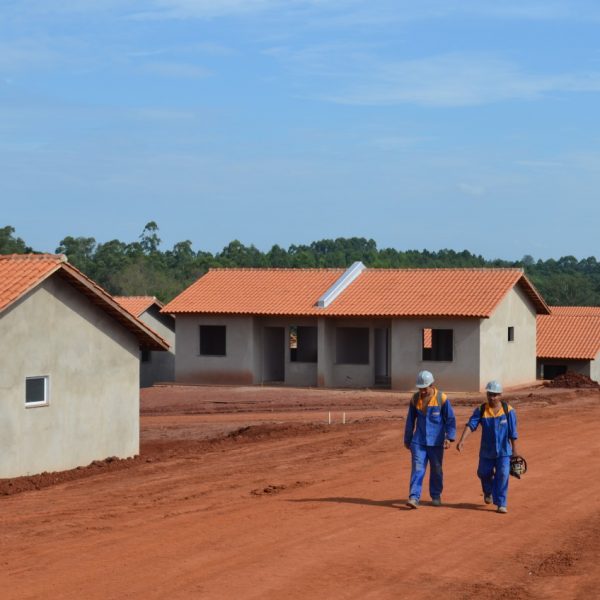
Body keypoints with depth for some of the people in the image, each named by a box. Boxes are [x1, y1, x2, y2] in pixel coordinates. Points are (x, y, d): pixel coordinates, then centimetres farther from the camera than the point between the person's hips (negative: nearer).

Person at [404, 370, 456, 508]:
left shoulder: (441, 398, -7)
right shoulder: (415, 399, 2)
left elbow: (450, 419, -3)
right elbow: (410, 420, 12)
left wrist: (449, 437, -12)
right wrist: (407, 439, 16)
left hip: (436, 442, -1)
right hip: (418, 441, 1)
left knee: (436, 470, 10)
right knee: (417, 468, -9)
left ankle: (436, 496, 25)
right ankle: (414, 497, -15)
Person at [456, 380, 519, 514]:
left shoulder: (508, 410, -9)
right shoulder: (481, 410, -7)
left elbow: (512, 433, -4)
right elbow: (470, 425, -18)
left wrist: (514, 450, -1)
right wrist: (462, 440, -33)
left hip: (503, 451, -2)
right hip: (486, 451, 2)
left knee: (502, 476, -9)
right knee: (484, 473, 14)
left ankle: (501, 504, 0)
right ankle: (488, 492, 46)